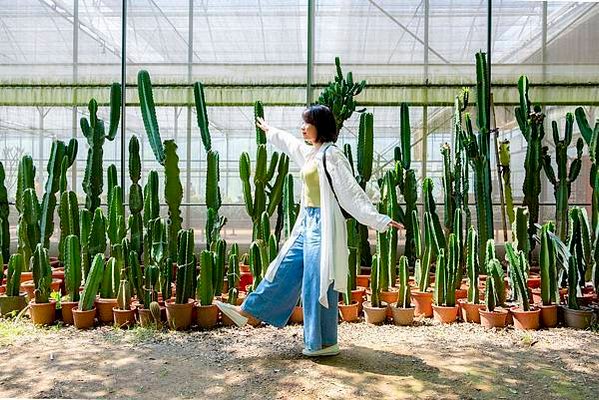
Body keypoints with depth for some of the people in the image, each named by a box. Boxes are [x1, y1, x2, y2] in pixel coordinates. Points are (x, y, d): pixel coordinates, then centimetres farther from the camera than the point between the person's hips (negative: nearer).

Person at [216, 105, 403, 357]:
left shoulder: (331, 155, -14)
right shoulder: (308, 151, 12)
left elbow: (352, 192, -18)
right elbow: (288, 142, 33)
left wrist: (379, 220, -22)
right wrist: (269, 131, 50)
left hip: (322, 224, -9)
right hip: (307, 222, 9)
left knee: (318, 283, 0)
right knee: (284, 270, 17)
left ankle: (324, 343, 14)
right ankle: (251, 313, 29)